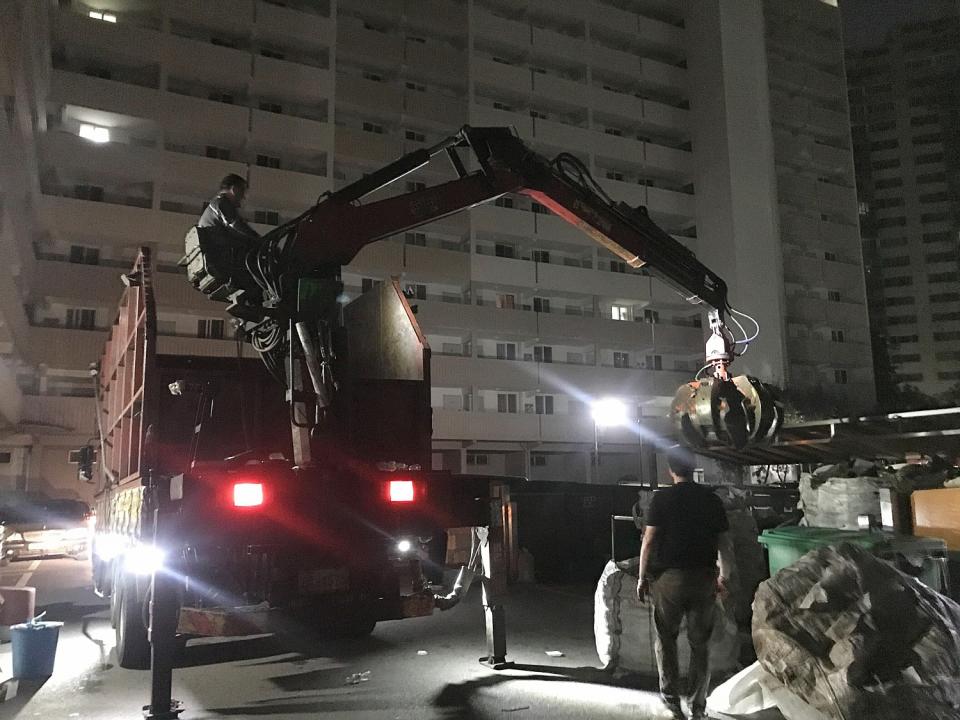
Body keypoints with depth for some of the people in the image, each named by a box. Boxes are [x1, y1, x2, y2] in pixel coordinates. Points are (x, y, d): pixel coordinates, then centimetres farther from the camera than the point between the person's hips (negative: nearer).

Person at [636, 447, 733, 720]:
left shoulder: (662, 498, -6)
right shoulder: (711, 499, 2)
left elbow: (649, 541, -8)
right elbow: (724, 544, 5)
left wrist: (642, 578, 0)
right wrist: (724, 577, 18)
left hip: (669, 577, -2)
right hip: (704, 579, 2)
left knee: (666, 639, 13)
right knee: (700, 643, 12)